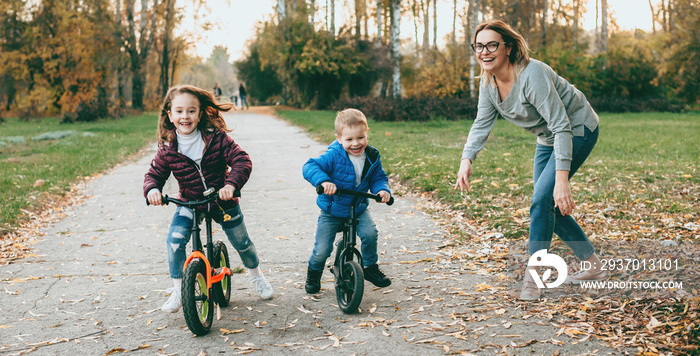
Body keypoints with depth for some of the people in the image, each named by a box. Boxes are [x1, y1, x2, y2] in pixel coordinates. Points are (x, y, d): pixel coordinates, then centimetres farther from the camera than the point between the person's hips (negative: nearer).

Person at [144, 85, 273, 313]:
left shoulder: (216, 137, -18)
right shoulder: (167, 148, -12)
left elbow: (242, 161, -21)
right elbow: (154, 174, -2)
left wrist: (231, 184, -38)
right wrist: (152, 189, -25)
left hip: (223, 201, -1)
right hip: (189, 204, 1)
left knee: (241, 242, 11)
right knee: (175, 240, -19)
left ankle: (256, 275, 43)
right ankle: (178, 290, 0)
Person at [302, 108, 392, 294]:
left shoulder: (372, 157, -7)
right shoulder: (333, 156, -22)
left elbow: (378, 177, 3)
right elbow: (310, 166, -27)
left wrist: (382, 189, -20)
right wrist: (323, 181, -46)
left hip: (358, 208, 3)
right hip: (332, 210, -3)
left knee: (369, 233, -22)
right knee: (322, 250, -3)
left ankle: (370, 268, 4)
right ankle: (314, 272, 32)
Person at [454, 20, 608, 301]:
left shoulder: (532, 75, -34)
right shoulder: (488, 81, -8)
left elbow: (562, 127, -36)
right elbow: (482, 124, -3)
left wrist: (562, 180, -43)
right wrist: (466, 159, -21)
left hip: (577, 131, -9)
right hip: (547, 138, 9)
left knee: (543, 200, -18)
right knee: (549, 206, 11)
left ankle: (532, 276, -7)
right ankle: (594, 267, 25)